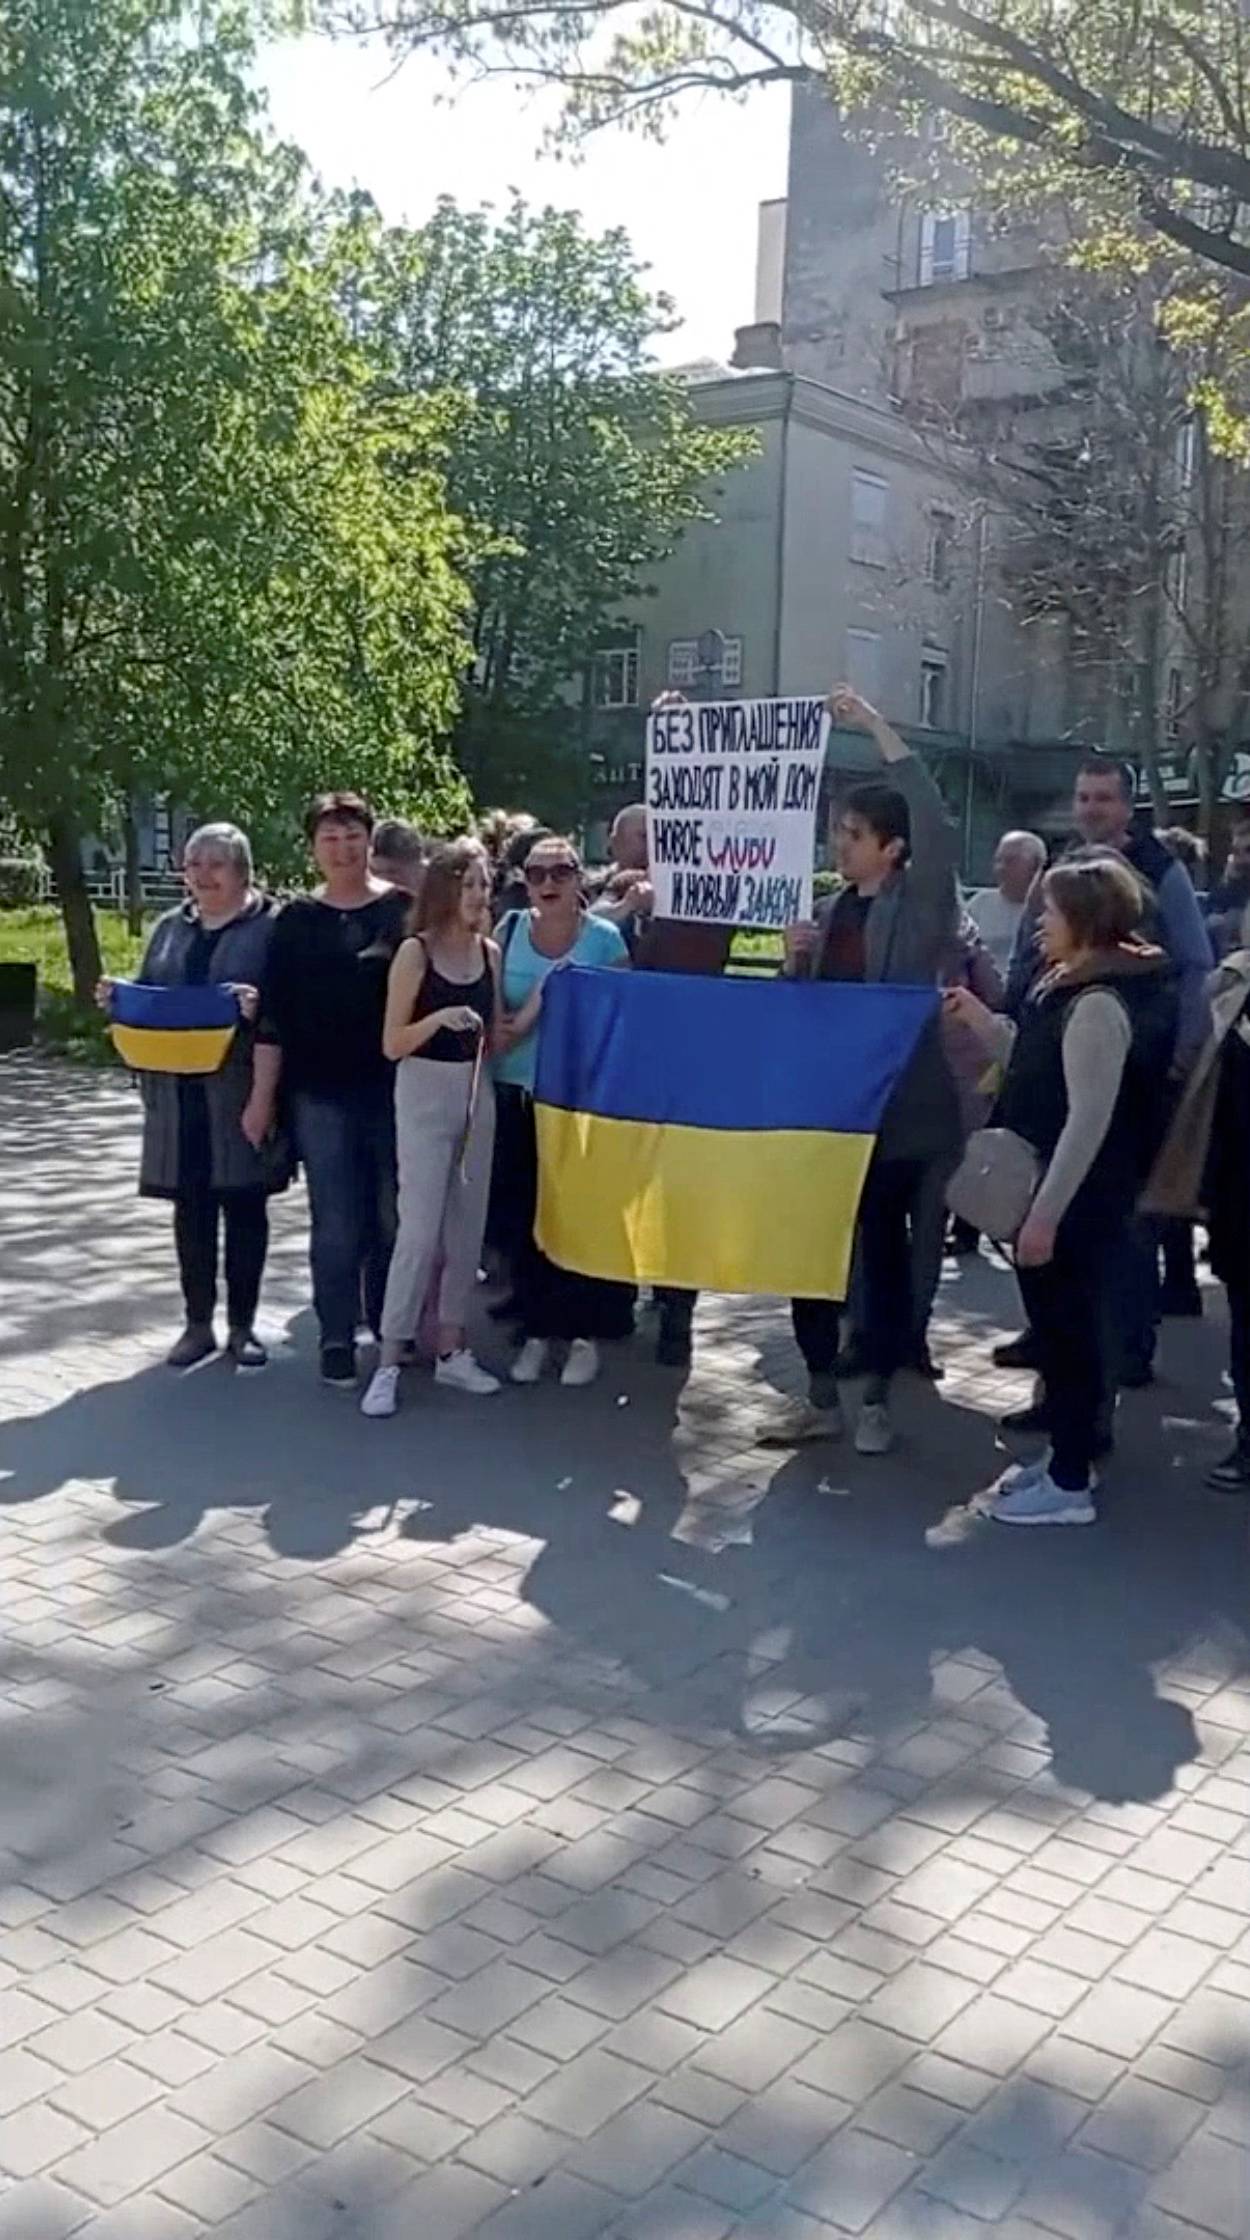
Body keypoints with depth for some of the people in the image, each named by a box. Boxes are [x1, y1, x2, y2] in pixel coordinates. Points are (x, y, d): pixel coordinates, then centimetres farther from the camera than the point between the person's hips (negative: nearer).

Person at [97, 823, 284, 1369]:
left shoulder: (271, 925, -2)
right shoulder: (169, 929, 16)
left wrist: (260, 1006, -27)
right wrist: (119, 999, 0)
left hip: (240, 1090, -4)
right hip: (177, 1090, 5)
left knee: (243, 1203, 3)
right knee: (191, 1206, 8)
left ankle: (242, 1325, 14)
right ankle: (198, 1323, 17)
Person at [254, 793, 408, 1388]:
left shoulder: (406, 910, 2)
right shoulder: (297, 920, 5)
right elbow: (275, 1016, 3)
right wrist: (262, 1097, -1)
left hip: (396, 1089, 0)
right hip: (322, 1095, 0)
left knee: (395, 1217, 7)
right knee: (336, 1224, 3)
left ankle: (392, 1328, 23)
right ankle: (337, 1339, 14)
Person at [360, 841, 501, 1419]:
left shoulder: (490, 953, 7)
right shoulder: (415, 952, -8)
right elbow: (392, 1045, -11)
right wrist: (441, 1018, -24)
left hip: (478, 1092, 6)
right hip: (424, 1093, -6)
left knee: (467, 1225, 9)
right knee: (420, 1228, -10)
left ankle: (451, 1349, 19)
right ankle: (390, 1359, -2)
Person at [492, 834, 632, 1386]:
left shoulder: (605, 938, -3)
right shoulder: (509, 930, 3)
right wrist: (500, 1027, -8)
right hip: (517, 1094, 2)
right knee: (522, 1216, 5)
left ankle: (584, 1334, 13)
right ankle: (536, 1329, 18)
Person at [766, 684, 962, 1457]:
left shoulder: (922, 902, -4)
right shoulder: (833, 910, 13)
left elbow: (936, 825, -22)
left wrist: (878, 727, -22)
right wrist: (797, 961, -5)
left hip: (896, 1107, -5)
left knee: (885, 1247, 3)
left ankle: (877, 1399, 17)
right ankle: (821, 1396, 18)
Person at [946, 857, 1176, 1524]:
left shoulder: (1098, 1005, -21)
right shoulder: (1070, 989, 10)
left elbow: (1090, 1120, -24)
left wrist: (1045, 1213, -24)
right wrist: (980, 1019, 12)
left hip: (1074, 1198, -10)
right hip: (1054, 1186, 10)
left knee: (1063, 1324, -1)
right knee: (1058, 1320, 17)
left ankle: (1070, 1484, 10)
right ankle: (1067, 1454, 31)